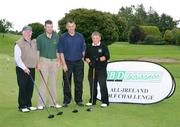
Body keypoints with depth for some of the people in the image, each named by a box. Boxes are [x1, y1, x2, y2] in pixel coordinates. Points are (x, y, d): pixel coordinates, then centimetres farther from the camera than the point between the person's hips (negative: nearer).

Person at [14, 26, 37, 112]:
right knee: (23, 88, -3)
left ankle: (28, 104, 20)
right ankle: (22, 106, 7)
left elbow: (36, 54, 28)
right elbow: (17, 58, -13)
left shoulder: (34, 42, 13)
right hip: (22, 69, -6)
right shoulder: (19, 44, -8)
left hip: (31, 69, 6)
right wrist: (24, 68, -17)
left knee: (30, 87, 9)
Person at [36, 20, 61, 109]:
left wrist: (58, 60, 4)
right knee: (43, 82, -6)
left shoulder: (56, 37, 6)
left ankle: (53, 102, 15)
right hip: (44, 60, -3)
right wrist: (38, 63, -8)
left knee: (53, 83, 8)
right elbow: (37, 51, -1)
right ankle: (41, 103, -1)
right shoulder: (40, 38, -2)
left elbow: (58, 50, 12)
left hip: (54, 61, 3)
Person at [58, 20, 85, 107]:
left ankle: (79, 100, 17)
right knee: (67, 83, 3)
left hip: (79, 62, 2)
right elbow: (61, 52, -3)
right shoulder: (63, 37, -1)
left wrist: (83, 59, 3)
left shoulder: (80, 36, 7)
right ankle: (66, 100, 14)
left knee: (79, 82, 6)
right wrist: (64, 64, -9)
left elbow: (83, 50, 11)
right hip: (67, 63, -2)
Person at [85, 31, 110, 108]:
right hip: (92, 69, 4)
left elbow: (107, 56, -6)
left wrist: (99, 59, -18)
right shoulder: (89, 47, 13)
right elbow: (86, 57, 13)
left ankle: (105, 102, 2)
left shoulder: (103, 46, 2)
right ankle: (92, 101, 20)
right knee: (92, 86, 8)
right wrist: (89, 61, -7)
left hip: (101, 69, -4)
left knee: (103, 85, -6)